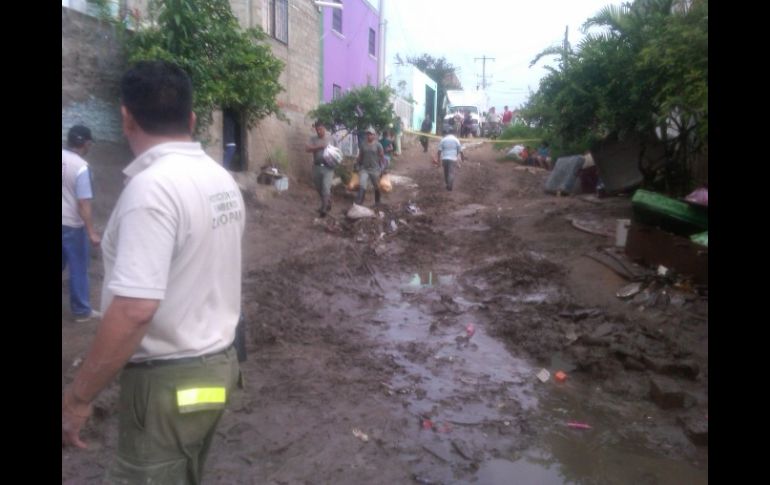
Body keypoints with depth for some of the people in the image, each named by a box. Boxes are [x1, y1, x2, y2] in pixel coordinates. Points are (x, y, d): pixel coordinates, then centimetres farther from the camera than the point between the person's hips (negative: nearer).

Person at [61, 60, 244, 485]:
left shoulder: (152, 185, -23)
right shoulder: (222, 179, 4)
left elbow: (134, 310, -28)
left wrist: (76, 398, -18)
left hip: (169, 379, -8)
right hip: (216, 362, 8)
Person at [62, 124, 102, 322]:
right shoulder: (81, 167, -19)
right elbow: (83, 203, -21)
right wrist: (92, 232, -18)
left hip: (64, 222, 7)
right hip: (72, 225, -7)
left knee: (63, 265, 19)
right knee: (78, 269, 5)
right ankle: (82, 311, 15)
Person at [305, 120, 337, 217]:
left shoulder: (331, 138, 5)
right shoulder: (313, 139, 5)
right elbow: (307, 149, -10)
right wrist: (319, 147, -22)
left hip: (328, 167, -3)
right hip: (317, 167, 3)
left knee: (326, 188, -14)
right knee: (319, 189, 14)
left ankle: (324, 209, -5)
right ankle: (327, 204, 36)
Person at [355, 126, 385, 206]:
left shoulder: (378, 145, -5)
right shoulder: (363, 145, 5)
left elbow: (382, 157, -4)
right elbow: (360, 156, 13)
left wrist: (382, 168, -8)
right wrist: (357, 166, 11)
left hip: (375, 169, -2)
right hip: (364, 169, 2)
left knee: (377, 187, 11)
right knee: (362, 186, -12)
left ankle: (377, 202, 30)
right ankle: (358, 203, -18)